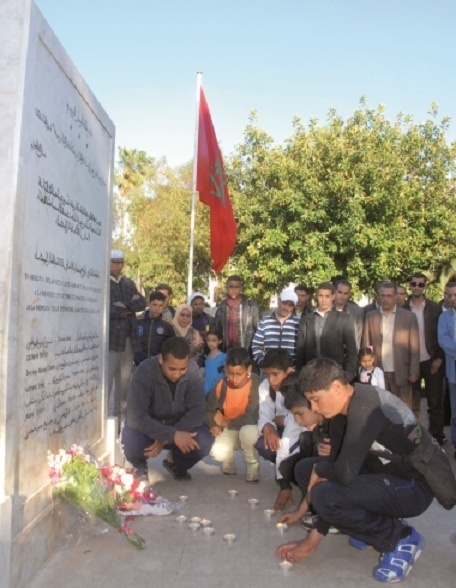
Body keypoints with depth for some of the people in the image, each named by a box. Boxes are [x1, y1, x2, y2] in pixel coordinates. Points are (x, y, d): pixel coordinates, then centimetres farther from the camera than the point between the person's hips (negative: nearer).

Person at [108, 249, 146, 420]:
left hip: (129, 337, 6)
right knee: (107, 378, -3)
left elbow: (142, 303, 4)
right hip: (110, 336, -6)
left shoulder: (129, 283, 15)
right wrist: (130, 308, -4)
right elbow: (107, 310, -14)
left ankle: (119, 414, 20)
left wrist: (124, 305, -12)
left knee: (124, 378, 11)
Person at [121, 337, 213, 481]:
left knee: (204, 441, -26)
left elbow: (196, 412, -21)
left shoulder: (193, 370, -21)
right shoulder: (145, 371, -29)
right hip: (147, 427, -2)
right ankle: (140, 466, 5)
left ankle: (175, 463, 9)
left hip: (179, 425, 2)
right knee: (131, 443, -35)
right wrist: (173, 435, -40)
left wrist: (166, 439, -30)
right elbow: (136, 417, -33)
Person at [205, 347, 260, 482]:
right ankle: (229, 459, 14)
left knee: (248, 431, -39)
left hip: (249, 429, -2)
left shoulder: (255, 383, -22)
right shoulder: (222, 385, -10)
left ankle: (252, 465, -4)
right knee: (218, 453, -28)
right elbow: (209, 411, 0)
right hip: (229, 431, 2)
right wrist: (213, 425, -21)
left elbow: (253, 416, -28)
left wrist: (227, 422, -19)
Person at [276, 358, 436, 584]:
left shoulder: (364, 407, -26)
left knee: (324, 495, -28)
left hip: (415, 486, -9)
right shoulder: (351, 405, 3)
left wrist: (320, 469, -8)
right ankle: (380, 523, 12)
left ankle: (401, 537, -4)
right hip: (389, 476, 9)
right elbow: (345, 466, 5)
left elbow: (345, 473, -33)